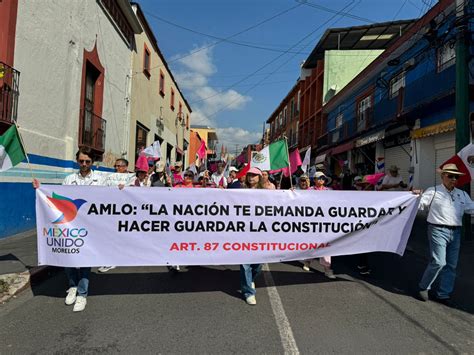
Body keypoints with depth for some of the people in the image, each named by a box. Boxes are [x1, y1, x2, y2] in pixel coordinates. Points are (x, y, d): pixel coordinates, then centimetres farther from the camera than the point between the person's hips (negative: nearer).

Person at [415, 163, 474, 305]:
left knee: (451, 265, 10)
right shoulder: (433, 192, -2)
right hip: (438, 230, -6)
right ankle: (423, 288, 8)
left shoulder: (462, 194, 15)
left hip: (455, 233, 7)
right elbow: (418, 206, -4)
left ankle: (443, 294, 23)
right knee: (439, 262, -12)